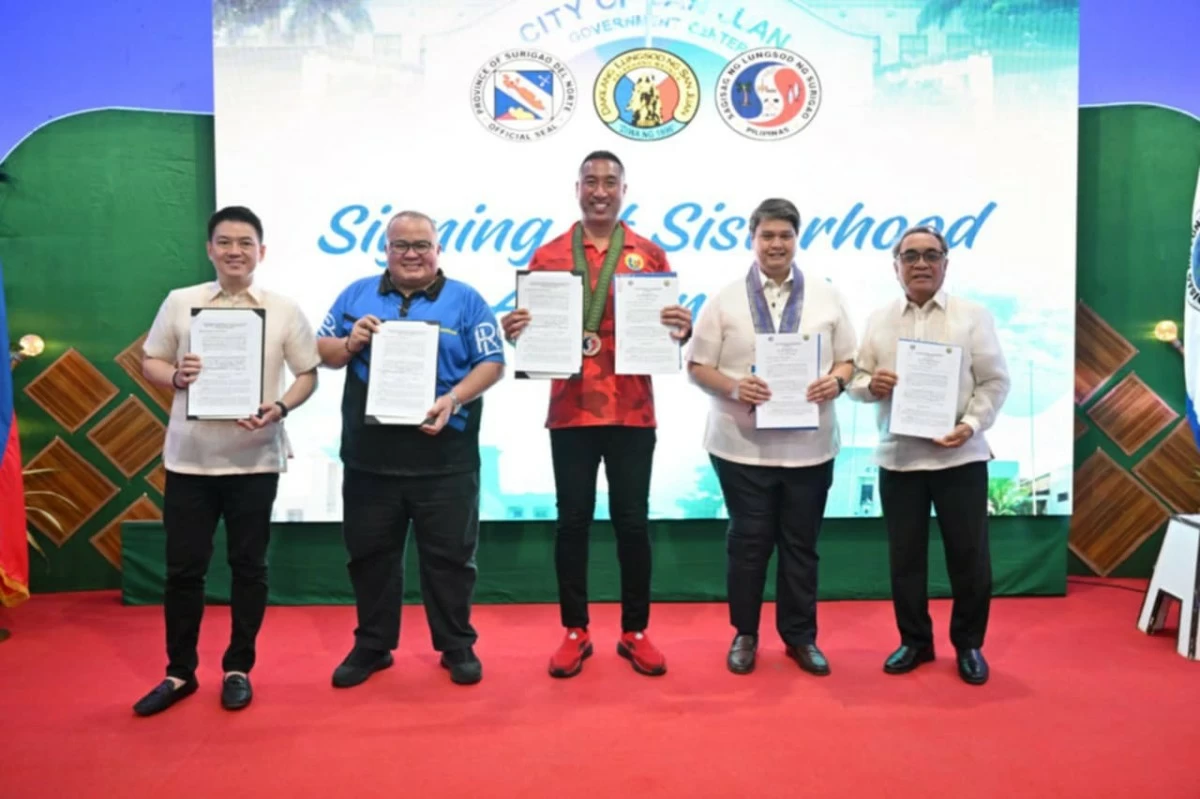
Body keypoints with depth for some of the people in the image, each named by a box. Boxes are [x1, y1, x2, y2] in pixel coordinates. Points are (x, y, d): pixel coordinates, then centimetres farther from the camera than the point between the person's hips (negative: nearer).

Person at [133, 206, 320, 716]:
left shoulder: (284, 310, 0)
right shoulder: (180, 303, 3)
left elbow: (308, 373, 3)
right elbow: (149, 362, 10)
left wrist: (281, 407, -15)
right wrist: (175, 377, -12)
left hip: (255, 459, -1)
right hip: (189, 458, 1)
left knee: (249, 566, 8)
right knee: (183, 568, 8)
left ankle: (238, 669, 24)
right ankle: (179, 673, 25)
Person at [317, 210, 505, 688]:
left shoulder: (465, 301, 2)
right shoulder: (358, 295, 10)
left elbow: (492, 363, -4)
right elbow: (324, 352, 12)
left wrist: (453, 400, -19)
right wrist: (350, 344, -10)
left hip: (445, 460, -2)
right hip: (370, 456, 3)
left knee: (449, 556, 7)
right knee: (370, 554, 13)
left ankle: (457, 646, 23)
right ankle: (372, 645, 29)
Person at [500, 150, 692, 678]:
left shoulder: (650, 255, 6)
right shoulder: (548, 256, 6)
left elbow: (667, 328, 8)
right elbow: (532, 329, 7)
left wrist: (682, 329, -15)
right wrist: (514, 331, -15)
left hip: (632, 412, 0)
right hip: (570, 411, 0)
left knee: (632, 521, 7)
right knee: (572, 520, 6)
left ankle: (636, 633, 21)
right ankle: (574, 632, 21)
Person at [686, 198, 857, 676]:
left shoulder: (825, 297, 8)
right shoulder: (725, 300, 2)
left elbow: (848, 358, 10)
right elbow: (698, 366, 0)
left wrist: (836, 381, -12)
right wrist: (733, 387, -18)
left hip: (809, 446, 2)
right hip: (743, 445, -1)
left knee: (801, 544, 11)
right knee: (748, 542, 7)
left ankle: (800, 636, 25)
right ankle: (744, 635, 23)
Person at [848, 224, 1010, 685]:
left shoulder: (973, 316, 3)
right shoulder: (878, 321, 9)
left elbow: (995, 381, 0)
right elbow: (856, 378, 8)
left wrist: (972, 424, -14)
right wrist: (870, 384, -14)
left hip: (960, 456, -2)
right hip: (897, 456, 2)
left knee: (969, 556, 6)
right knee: (905, 556, 10)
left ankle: (969, 645, 24)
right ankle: (914, 641, 26)